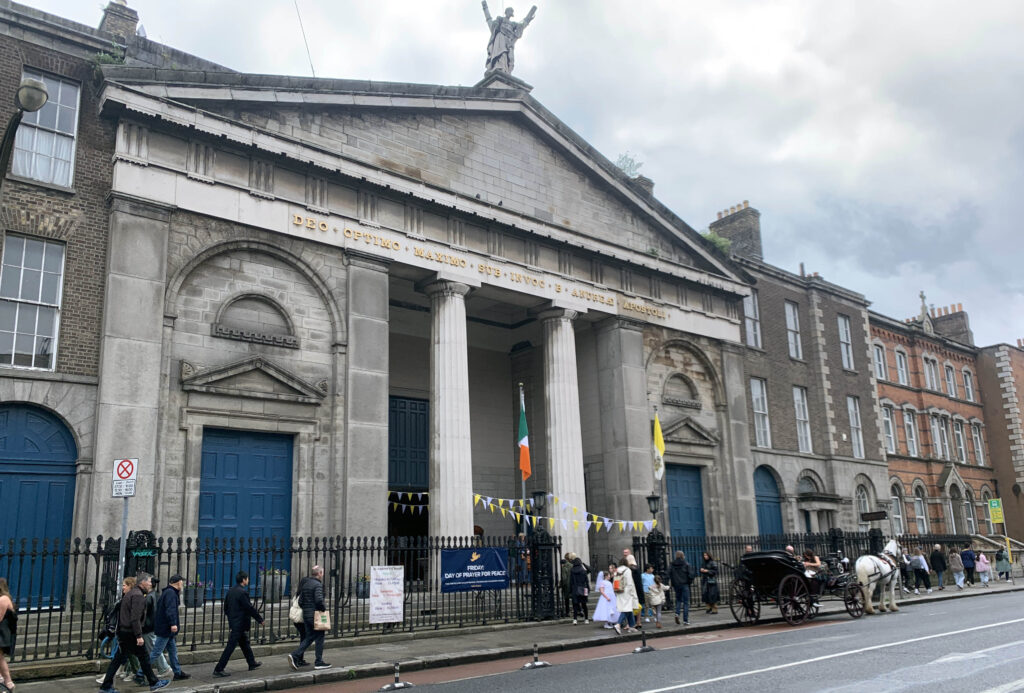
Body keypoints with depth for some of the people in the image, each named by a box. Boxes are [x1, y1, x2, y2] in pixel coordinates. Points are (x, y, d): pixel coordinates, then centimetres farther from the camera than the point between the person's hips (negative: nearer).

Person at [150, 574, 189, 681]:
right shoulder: (170, 593, -16)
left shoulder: (168, 592, 16)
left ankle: (178, 673, 21)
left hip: (166, 629, 11)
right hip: (165, 628, -11)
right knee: (156, 652, -6)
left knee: (173, 651, 14)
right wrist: (173, 623, -30)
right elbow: (170, 609, -27)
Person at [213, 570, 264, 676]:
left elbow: (226, 607, 14)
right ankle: (218, 669, -2)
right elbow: (250, 608, -17)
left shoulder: (231, 591, 6)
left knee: (245, 643, 20)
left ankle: (252, 663, 33)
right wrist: (260, 619, -7)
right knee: (230, 647, -5)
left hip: (233, 622, 10)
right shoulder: (242, 592, -20)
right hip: (240, 624, -9)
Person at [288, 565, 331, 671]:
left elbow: (300, 601, 13)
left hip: (306, 614, 8)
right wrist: (324, 608, -10)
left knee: (309, 637, 15)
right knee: (319, 637, 3)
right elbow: (319, 600, -26)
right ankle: (319, 662, 7)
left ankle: (295, 656, 2)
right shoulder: (317, 585, -14)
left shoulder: (305, 584, 12)